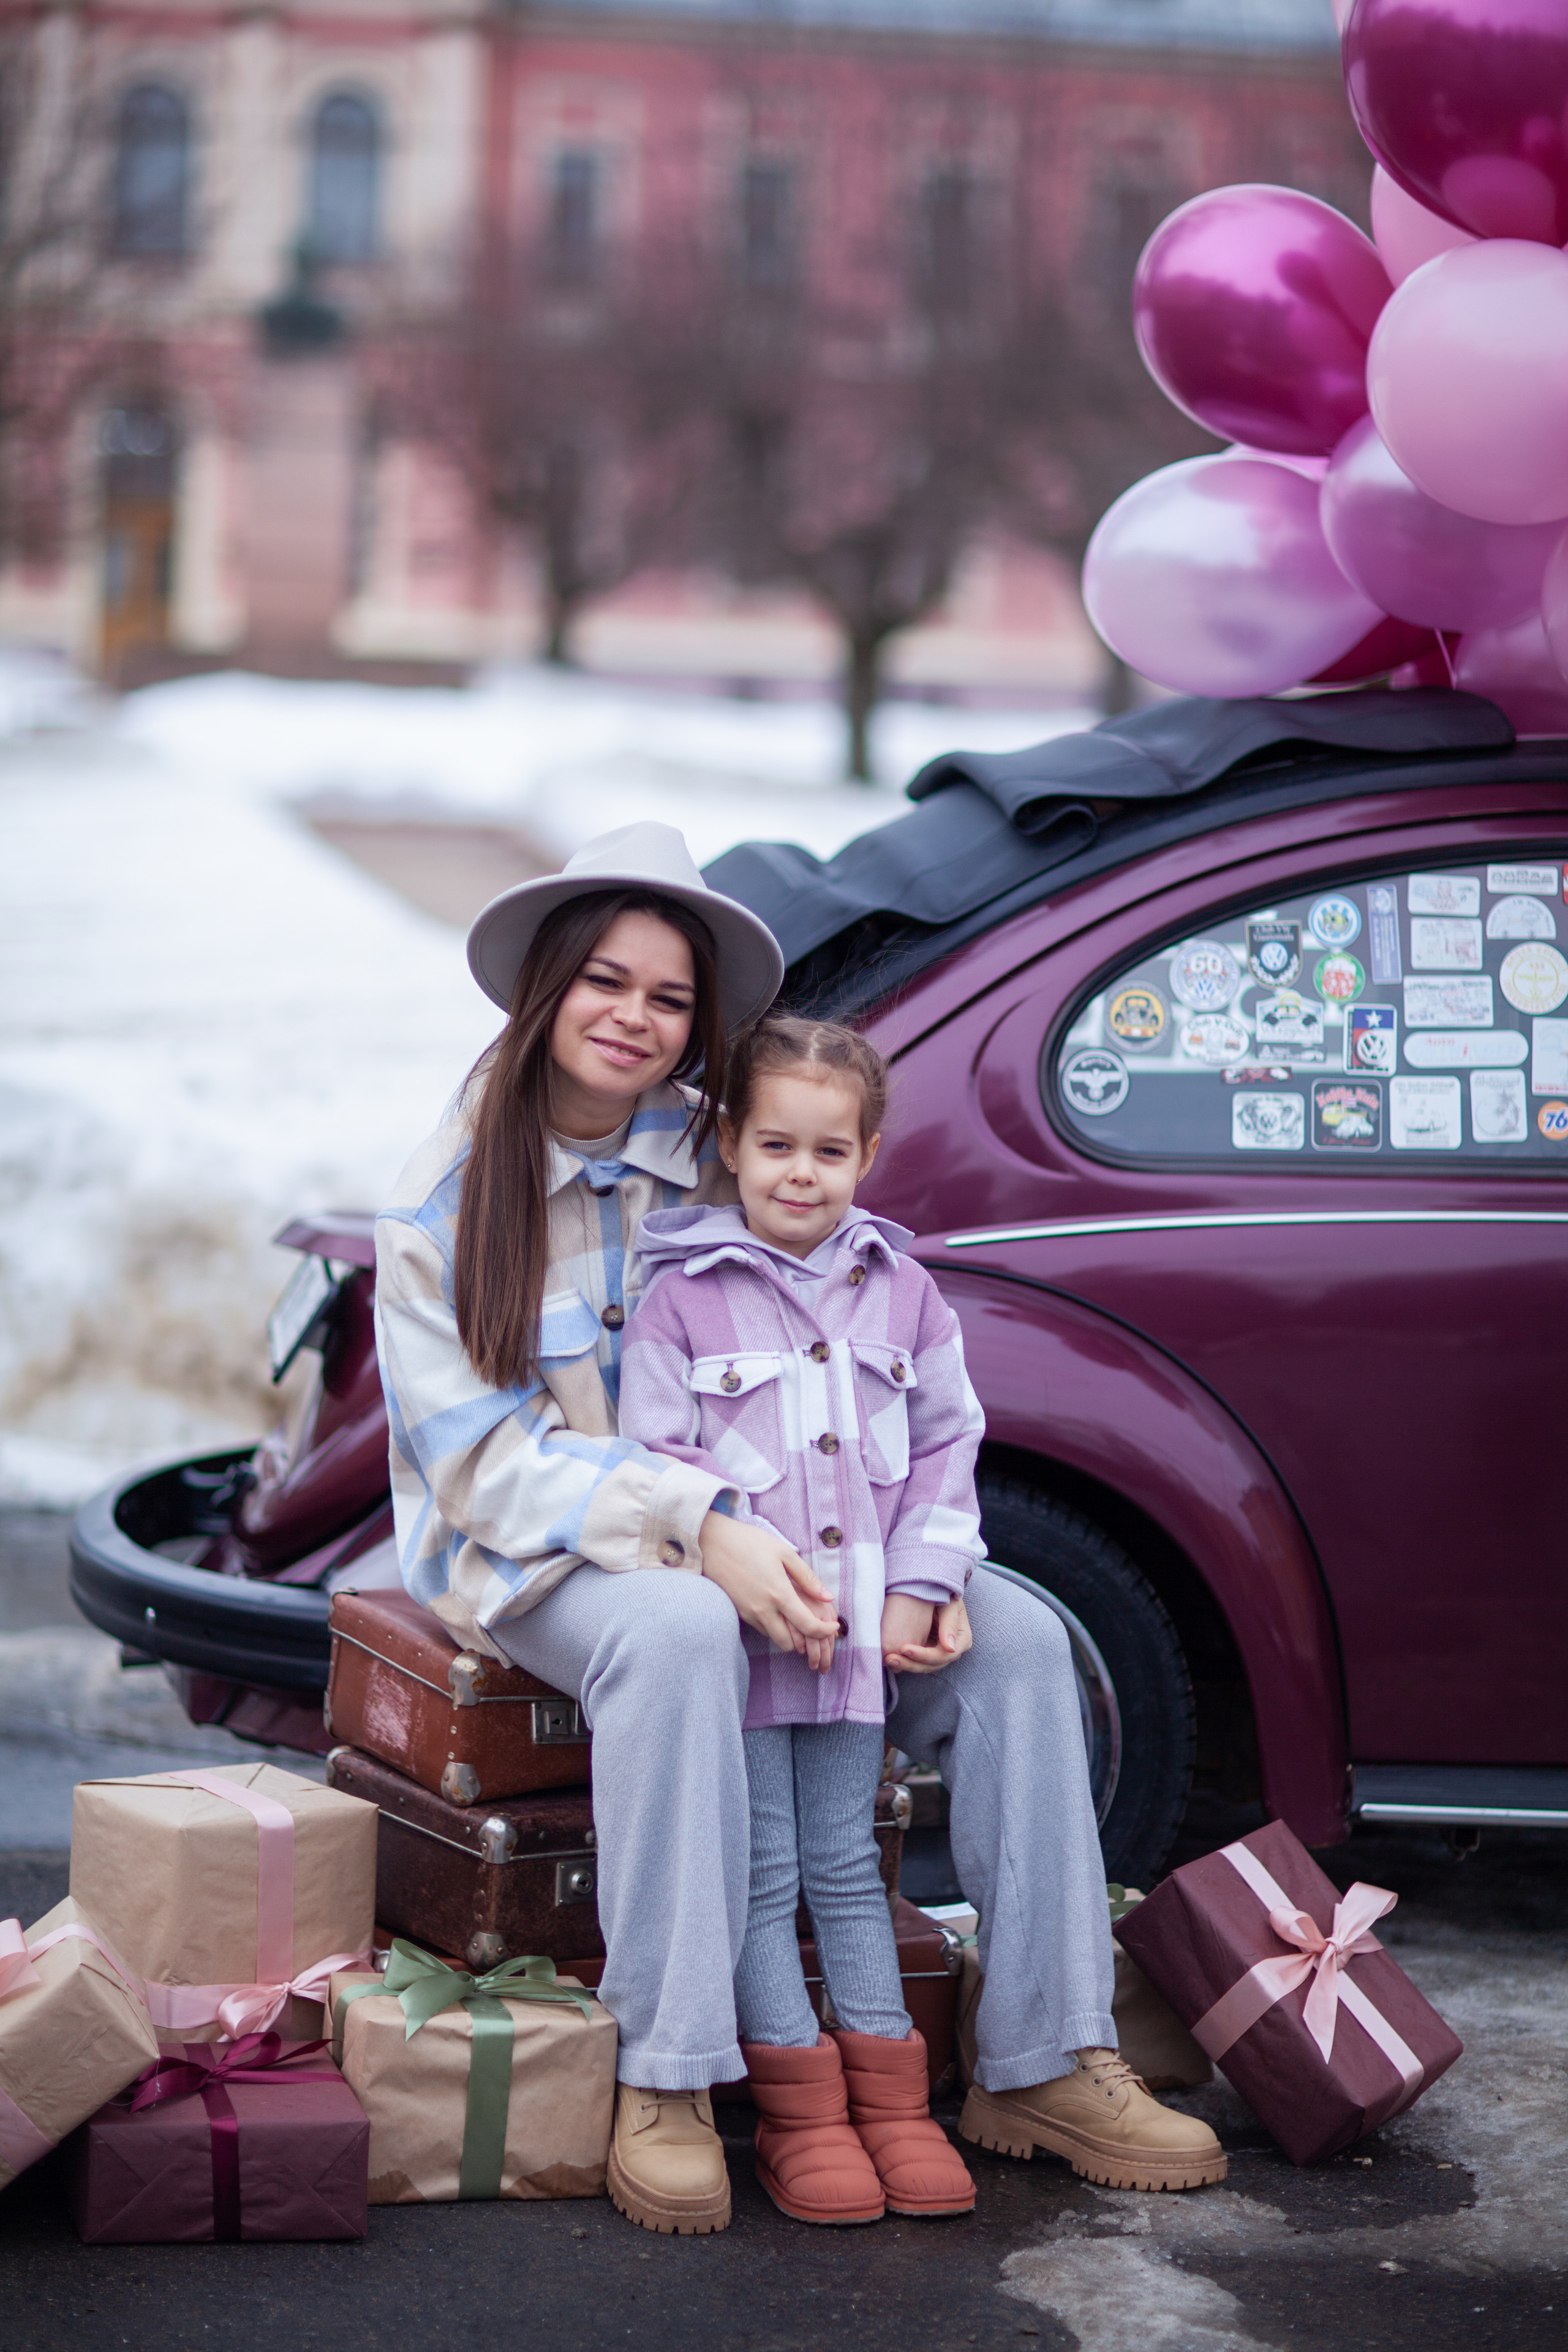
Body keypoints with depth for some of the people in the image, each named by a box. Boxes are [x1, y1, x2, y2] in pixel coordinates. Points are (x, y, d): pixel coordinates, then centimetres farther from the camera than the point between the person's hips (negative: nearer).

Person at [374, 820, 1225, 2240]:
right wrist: (697, 1529, -28)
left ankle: (1043, 2066, -10)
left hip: (741, 1538, 5)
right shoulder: (452, 1195, -7)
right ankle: (667, 2081, -33)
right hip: (532, 1556, -4)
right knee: (679, 1630, -40)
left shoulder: (726, 1162, 3)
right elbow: (482, 1454, -13)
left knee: (1016, 1642, -14)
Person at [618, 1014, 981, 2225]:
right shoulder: (681, 1300, -6)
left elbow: (945, 1450, 11)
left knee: (846, 1861, 10)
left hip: (861, 1630, 3)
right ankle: (799, 2109, 5)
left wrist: (916, 1591, 0)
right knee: (760, 1871, -1)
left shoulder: (903, 1295, 6)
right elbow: (658, 1468, -8)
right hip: (732, 1629, -3)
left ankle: (889, 2093, 14)